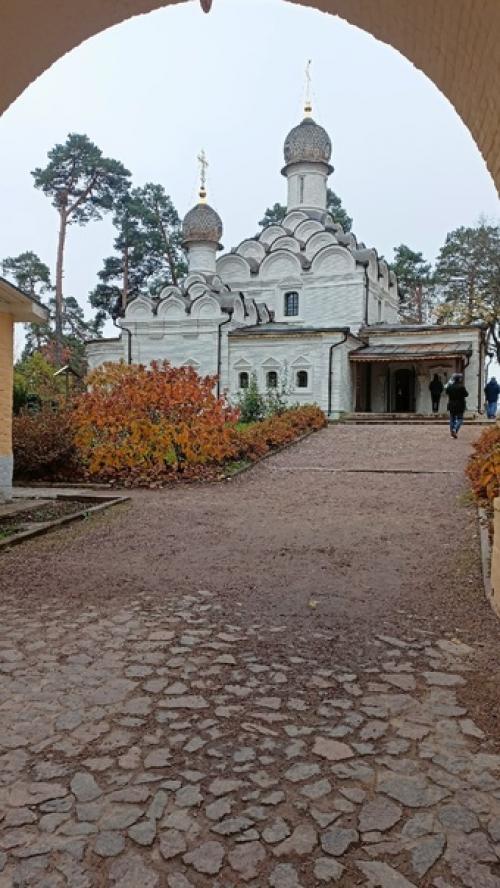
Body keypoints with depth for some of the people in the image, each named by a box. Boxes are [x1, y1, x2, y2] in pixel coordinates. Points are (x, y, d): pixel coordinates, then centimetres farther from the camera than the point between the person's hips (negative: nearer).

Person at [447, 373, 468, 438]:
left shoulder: (449, 387, -4)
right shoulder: (461, 387, -16)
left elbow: (447, 393, 14)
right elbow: (466, 394, -6)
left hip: (451, 405, 4)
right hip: (460, 406, -4)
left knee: (452, 419, 14)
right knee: (460, 419, 3)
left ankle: (452, 432, 16)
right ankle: (455, 430, -17)